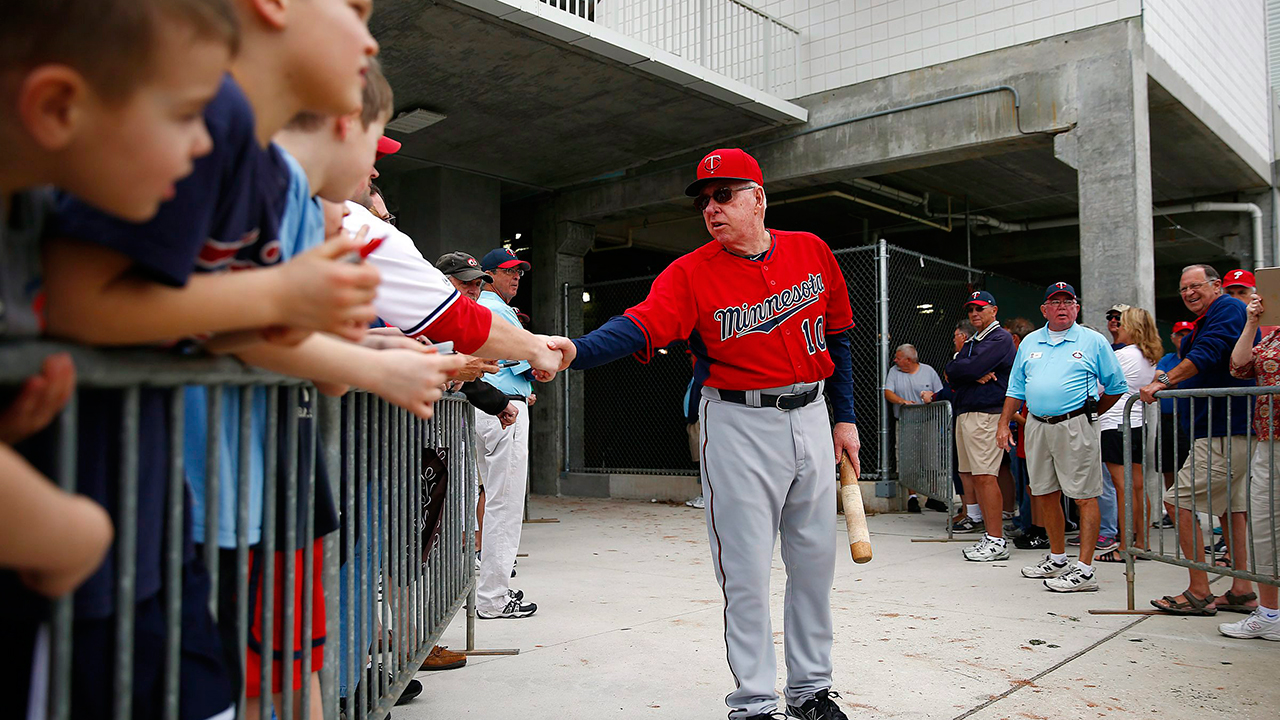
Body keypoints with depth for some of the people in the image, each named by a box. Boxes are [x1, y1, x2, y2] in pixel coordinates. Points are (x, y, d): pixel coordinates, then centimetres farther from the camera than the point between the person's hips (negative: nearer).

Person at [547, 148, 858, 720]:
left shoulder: (812, 252, 3)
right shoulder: (691, 273, -8)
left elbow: (836, 335, 12)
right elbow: (640, 325, -24)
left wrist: (844, 417, 11)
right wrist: (576, 351, -43)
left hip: (811, 418, 4)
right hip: (740, 426, -4)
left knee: (815, 559, 12)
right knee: (746, 570, -1)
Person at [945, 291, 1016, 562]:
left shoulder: (1000, 338, -4)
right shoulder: (971, 342, 24)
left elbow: (973, 368, -17)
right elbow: (951, 372, 9)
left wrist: (960, 368, 2)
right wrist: (975, 374, -7)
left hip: (987, 414, -9)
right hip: (964, 414, 10)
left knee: (985, 476, -12)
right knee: (971, 476, 9)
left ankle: (997, 542, -9)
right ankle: (991, 535, 16)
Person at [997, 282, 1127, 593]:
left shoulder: (1093, 341, 3)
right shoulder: (1029, 343, 15)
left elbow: (1116, 387, 8)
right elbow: (1016, 388, 17)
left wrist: (1090, 414, 10)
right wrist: (1004, 424, 11)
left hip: (1076, 427, -5)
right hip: (1037, 426, 5)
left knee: (1085, 497, -5)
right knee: (1045, 495, 11)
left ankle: (1084, 570, -3)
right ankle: (1057, 560, 26)